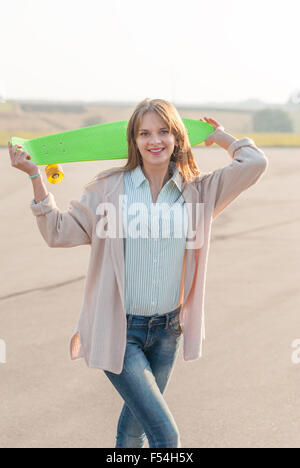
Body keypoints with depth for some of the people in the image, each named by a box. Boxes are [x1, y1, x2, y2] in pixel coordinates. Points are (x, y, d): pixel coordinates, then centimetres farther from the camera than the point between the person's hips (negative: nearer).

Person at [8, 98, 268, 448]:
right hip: (120, 331, -4)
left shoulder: (198, 191, 1)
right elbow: (59, 232, -2)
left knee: (136, 426, 22)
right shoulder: (109, 188, -5)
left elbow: (254, 163, -6)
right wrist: (35, 176, -7)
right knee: (166, 435, -11)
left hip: (166, 330, 4)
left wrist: (222, 138, 9)